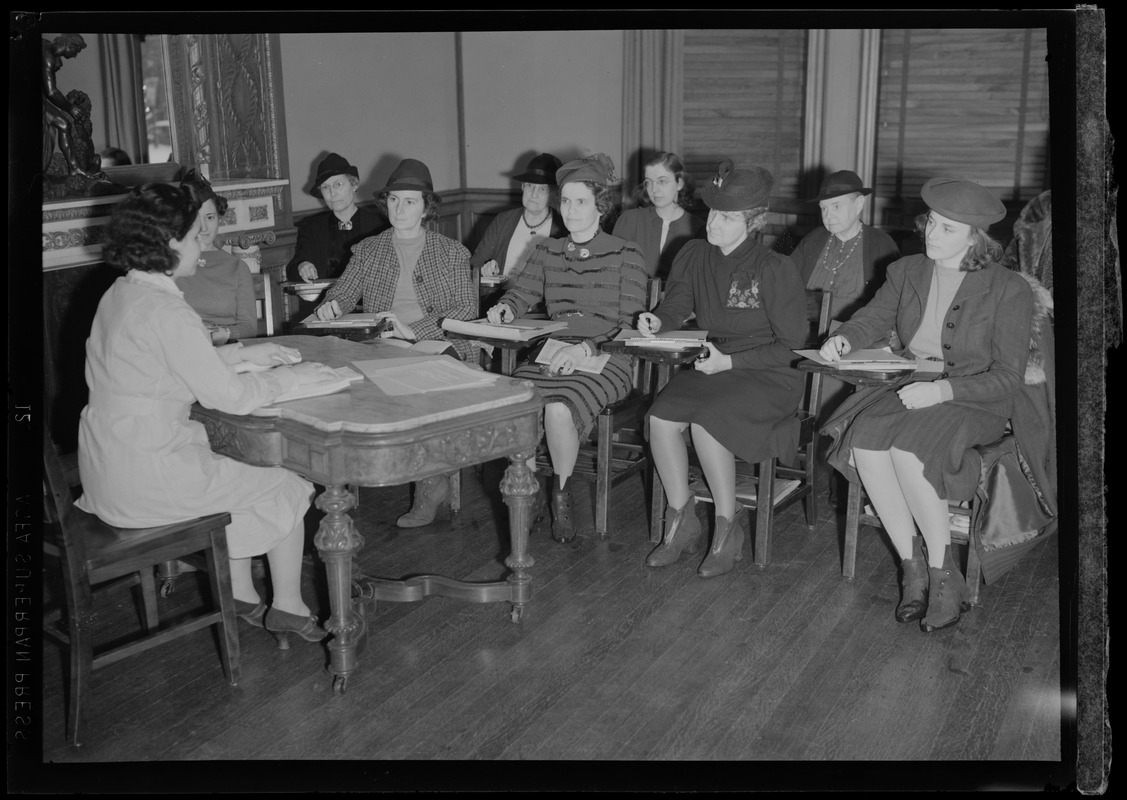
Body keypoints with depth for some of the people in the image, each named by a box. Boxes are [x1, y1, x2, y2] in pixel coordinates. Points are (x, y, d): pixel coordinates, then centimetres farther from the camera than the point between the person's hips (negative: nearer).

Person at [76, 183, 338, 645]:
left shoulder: (122, 294, 7)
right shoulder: (162, 309, -23)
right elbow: (228, 396, -20)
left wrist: (243, 354, 15)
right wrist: (289, 378, -5)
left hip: (109, 466, 9)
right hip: (146, 477, -9)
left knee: (239, 470, 27)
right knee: (287, 488, 7)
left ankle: (241, 597, 29)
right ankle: (286, 608, 22)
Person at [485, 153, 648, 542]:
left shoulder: (625, 256, 2)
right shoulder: (548, 251, 18)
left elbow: (631, 326, -5)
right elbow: (521, 295, 14)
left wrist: (586, 349, -21)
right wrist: (504, 309, -11)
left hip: (605, 361, -4)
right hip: (550, 355, 4)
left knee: (558, 408, -33)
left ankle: (562, 496, -9)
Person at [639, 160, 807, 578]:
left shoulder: (776, 270, -12)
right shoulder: (694, 256, 4)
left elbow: (790, 346, -10)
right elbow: (677, 303, 13)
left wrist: (729, 361, -20)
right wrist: (657, 321, -13)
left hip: (767, 376, -5)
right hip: (709, 368, 5)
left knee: (704, 421, -31)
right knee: (660, 416, -22)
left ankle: (729, 524, -8)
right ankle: (681, 523, -4)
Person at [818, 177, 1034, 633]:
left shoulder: (1009, 291, -8)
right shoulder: (907, 271, 8)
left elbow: (1007, 378, -10)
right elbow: (873, 318, 16)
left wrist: (942, 391, -24)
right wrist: (844, 339, -8)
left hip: (971, 402, -5)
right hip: (905, 389, 5)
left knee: (907, 450, -34)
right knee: (864, 441, -28)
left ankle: (944, 576, -16)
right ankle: (913, 566, -17)